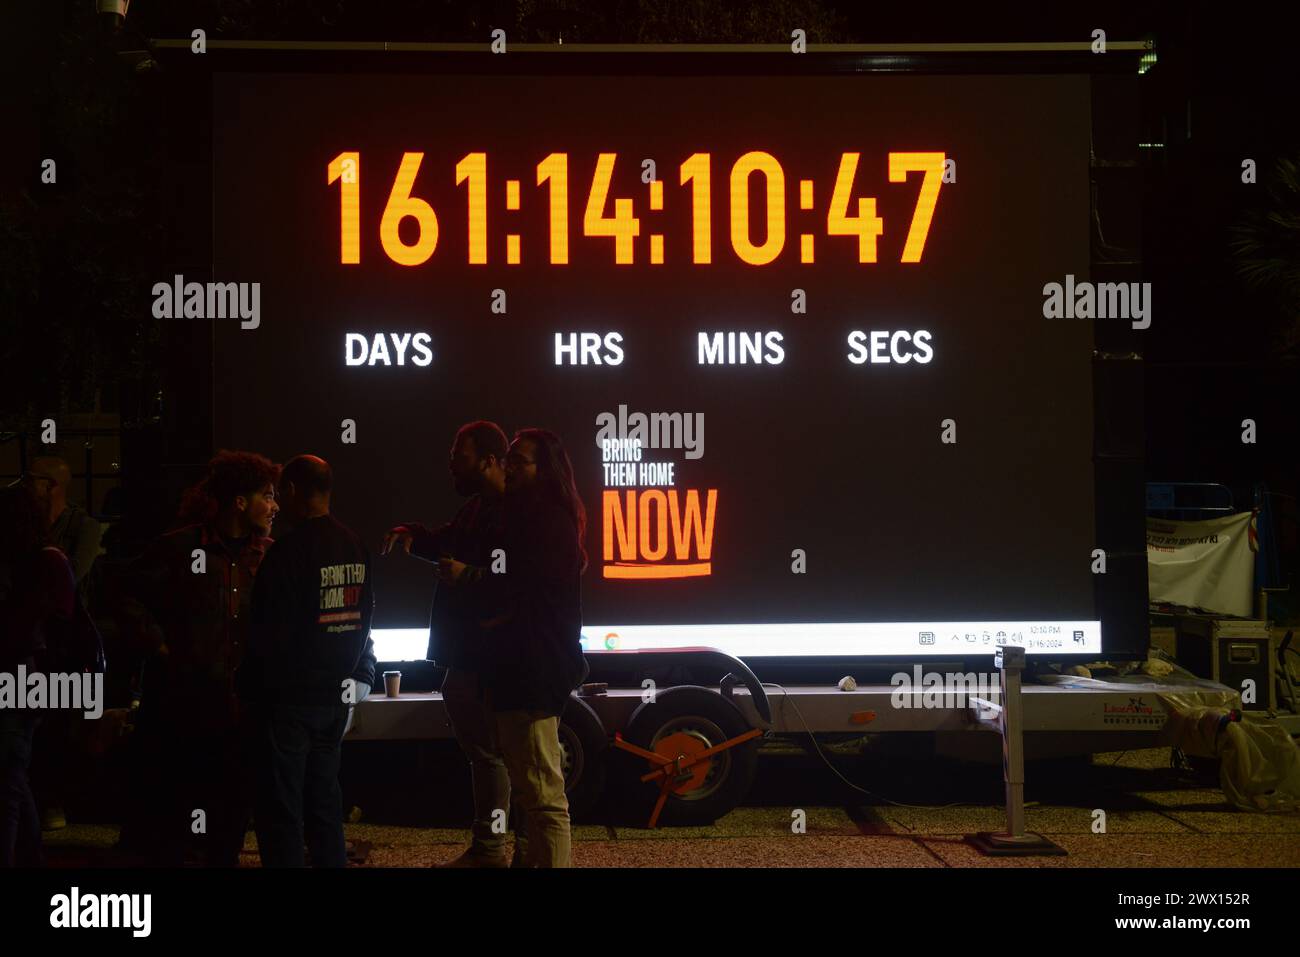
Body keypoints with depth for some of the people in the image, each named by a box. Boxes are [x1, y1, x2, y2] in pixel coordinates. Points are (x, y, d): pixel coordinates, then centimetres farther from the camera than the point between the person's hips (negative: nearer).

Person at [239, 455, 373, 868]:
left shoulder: (289, 551, -17)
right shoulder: (355, 547, 6)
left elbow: (269, 632, -16)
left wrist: (249, 687, -4)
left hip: (288, 697, -7)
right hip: (335, 694, 7)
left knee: (281, 809, 0)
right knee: (324, 799, 16)